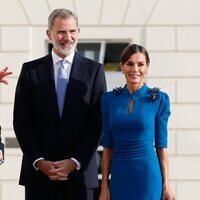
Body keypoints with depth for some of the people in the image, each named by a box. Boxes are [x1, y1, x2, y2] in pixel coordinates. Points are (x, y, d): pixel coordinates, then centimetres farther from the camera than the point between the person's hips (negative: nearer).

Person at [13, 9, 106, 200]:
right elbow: (21, 121, 3)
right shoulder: (30, 70, 6)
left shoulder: (94, 70, 5)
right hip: (38, 171, 1)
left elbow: (98, 122, 0)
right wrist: (39, 162, -7)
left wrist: (75, 162, -8)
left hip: (79, 170, 0)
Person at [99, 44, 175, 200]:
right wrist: (104, 185, 3)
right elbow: (108, 146, 6)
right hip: (119, 176, 2)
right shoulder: (109, 99, 5)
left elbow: (161, 146, 0)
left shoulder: (159, 99, -2)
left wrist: (166, 185, -3)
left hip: (149, 176, -2)